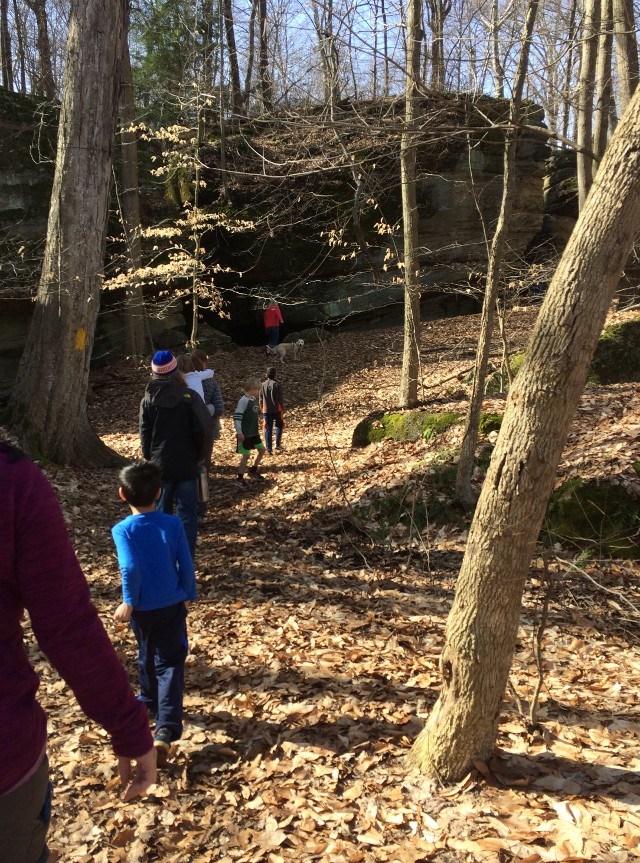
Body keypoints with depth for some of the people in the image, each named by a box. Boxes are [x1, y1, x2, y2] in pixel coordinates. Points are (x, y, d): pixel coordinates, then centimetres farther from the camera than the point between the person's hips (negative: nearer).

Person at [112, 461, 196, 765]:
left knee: (147, 655, 24)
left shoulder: (123, 530, -14)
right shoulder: (173, 524, -7)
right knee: (170, 663, 1)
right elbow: (186, 565, -5)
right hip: (173, 605, 0)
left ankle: (151, 700, 49)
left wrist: (129, 602, -14)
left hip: (142, 607, 0)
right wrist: (187, 596, 9)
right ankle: (165, 729, -13)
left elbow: (130, 568, -26)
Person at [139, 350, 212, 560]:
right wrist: (200, 456, 1)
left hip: (159, 466, 3)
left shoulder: (147, 400, 1)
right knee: (187, 515, 3)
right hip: (186, 465, -3)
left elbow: (144, 434, 3)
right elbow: (204, 429, -13)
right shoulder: (189, 396, -8)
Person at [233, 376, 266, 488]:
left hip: (254, 433, 9)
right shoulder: (243, 401, -18)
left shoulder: (254, 400, 8)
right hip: (245, 435, -9)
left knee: (261, 449, 15)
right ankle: (239, 479, 7)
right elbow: (236, 417, -21)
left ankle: (253, 471, 31)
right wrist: (239, 432, -23)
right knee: (246, 455, -5)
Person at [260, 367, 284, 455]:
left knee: (268, 429, 3)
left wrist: (262, 410, 16)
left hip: (266, 410, 2)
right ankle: (278, 444, 11)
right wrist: (282, 409, -3)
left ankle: (269, 449, 0)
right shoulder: (277, 384, -8)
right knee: (279, 425, 20)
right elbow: (280, 398, -10)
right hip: (277, 409, -2)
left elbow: (261, 399, 7)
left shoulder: (263, 385, 3)